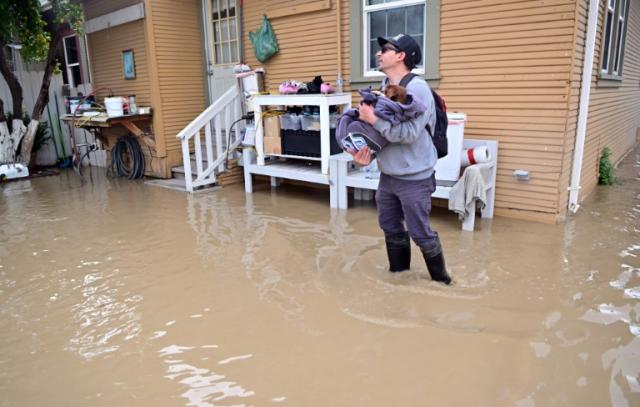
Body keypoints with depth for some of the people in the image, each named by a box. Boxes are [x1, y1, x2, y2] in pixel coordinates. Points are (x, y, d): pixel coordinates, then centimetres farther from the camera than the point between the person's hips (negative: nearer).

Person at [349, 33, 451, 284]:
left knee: (420, 233, 3)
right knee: (390, 227, 18)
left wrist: (374, 120, -25)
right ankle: (399, 271, 39)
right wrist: (365, 149, -9)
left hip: (414, 178, -8)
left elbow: (408, 133, -26)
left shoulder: (417, 89, -17)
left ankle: (440, 278, 26)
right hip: (388, 175, 8)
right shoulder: (384, 87, 6)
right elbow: (376, 125, 9)